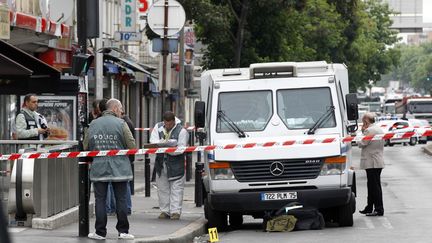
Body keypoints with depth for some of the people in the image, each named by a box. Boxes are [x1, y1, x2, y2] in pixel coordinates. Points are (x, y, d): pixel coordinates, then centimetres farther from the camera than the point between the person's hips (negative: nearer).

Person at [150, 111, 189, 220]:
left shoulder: (181, 131, -7)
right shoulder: (158, 127, 8)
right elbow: (153, 141, -5)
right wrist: (165, 142, -22)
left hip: (176, 165, -4)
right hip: (161, 164, 4)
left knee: (176, 189, -4)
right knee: (162, 188, 8)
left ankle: (175, 211, -3)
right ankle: (164, 211, 15)